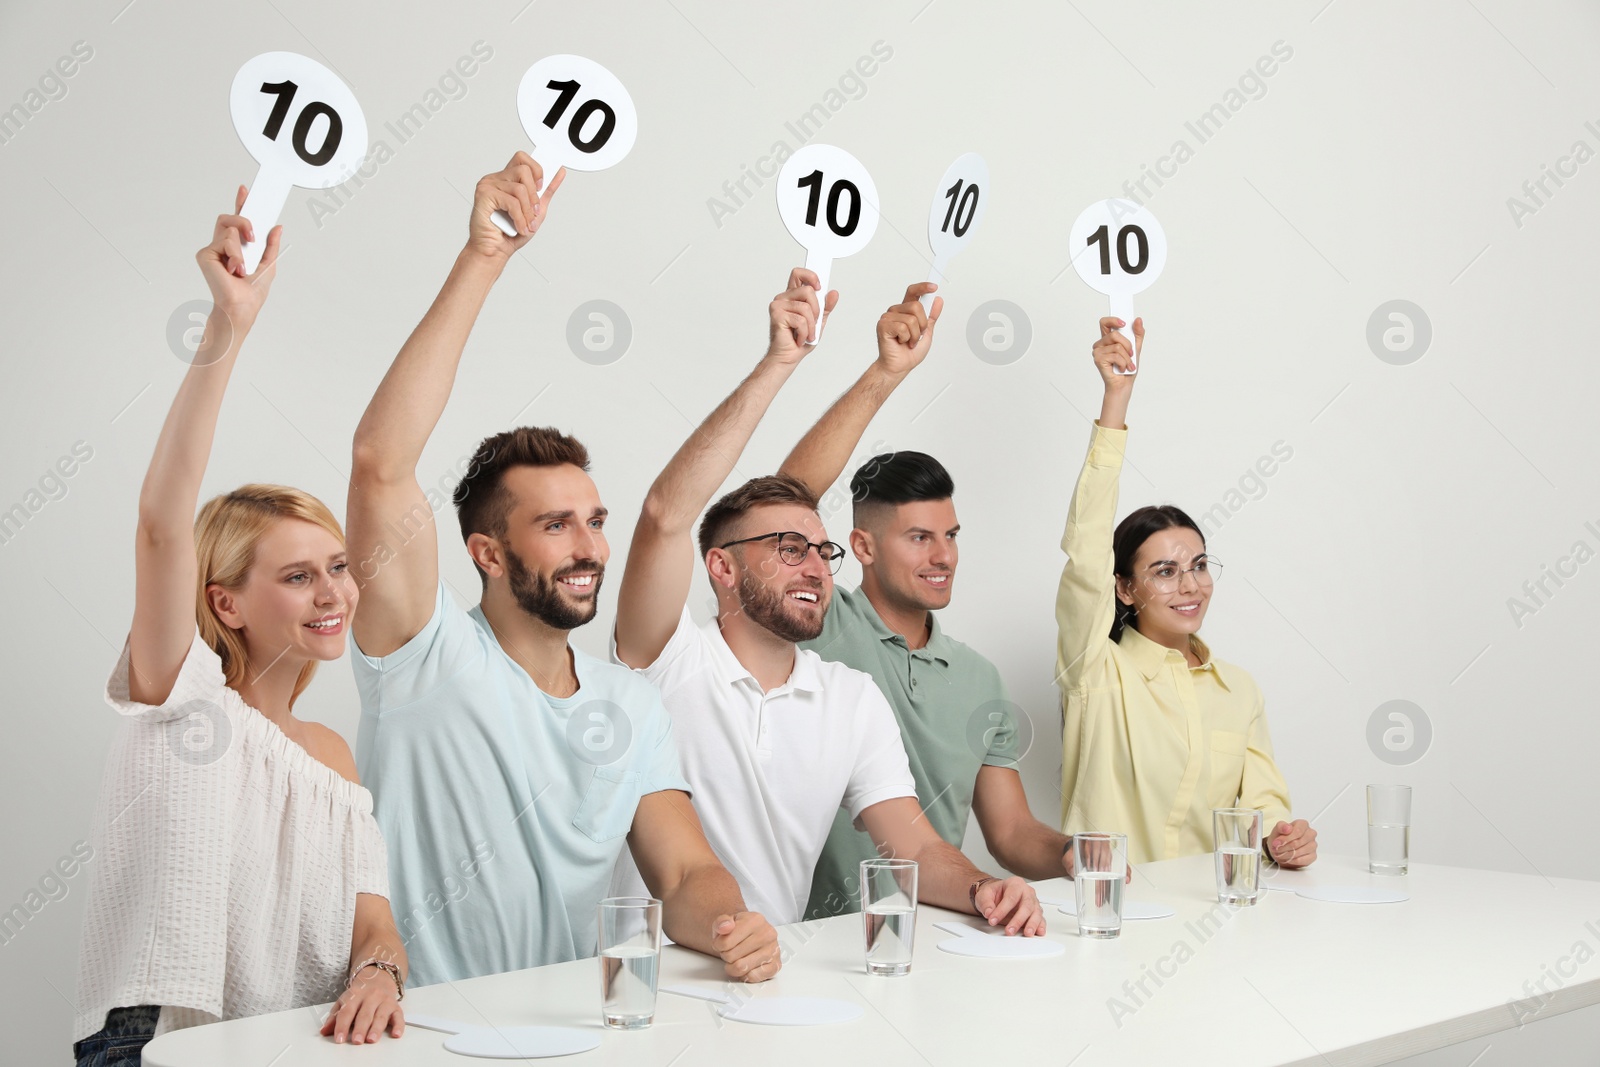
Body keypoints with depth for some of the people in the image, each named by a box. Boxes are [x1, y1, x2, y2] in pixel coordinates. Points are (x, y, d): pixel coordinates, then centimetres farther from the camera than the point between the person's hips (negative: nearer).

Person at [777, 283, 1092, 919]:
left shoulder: (979, 680, 13)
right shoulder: (821, 634, -4)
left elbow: (1011, 833, 15)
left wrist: (1069, 854, -8)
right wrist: (886, 374, -26)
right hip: (818, 939, -2)